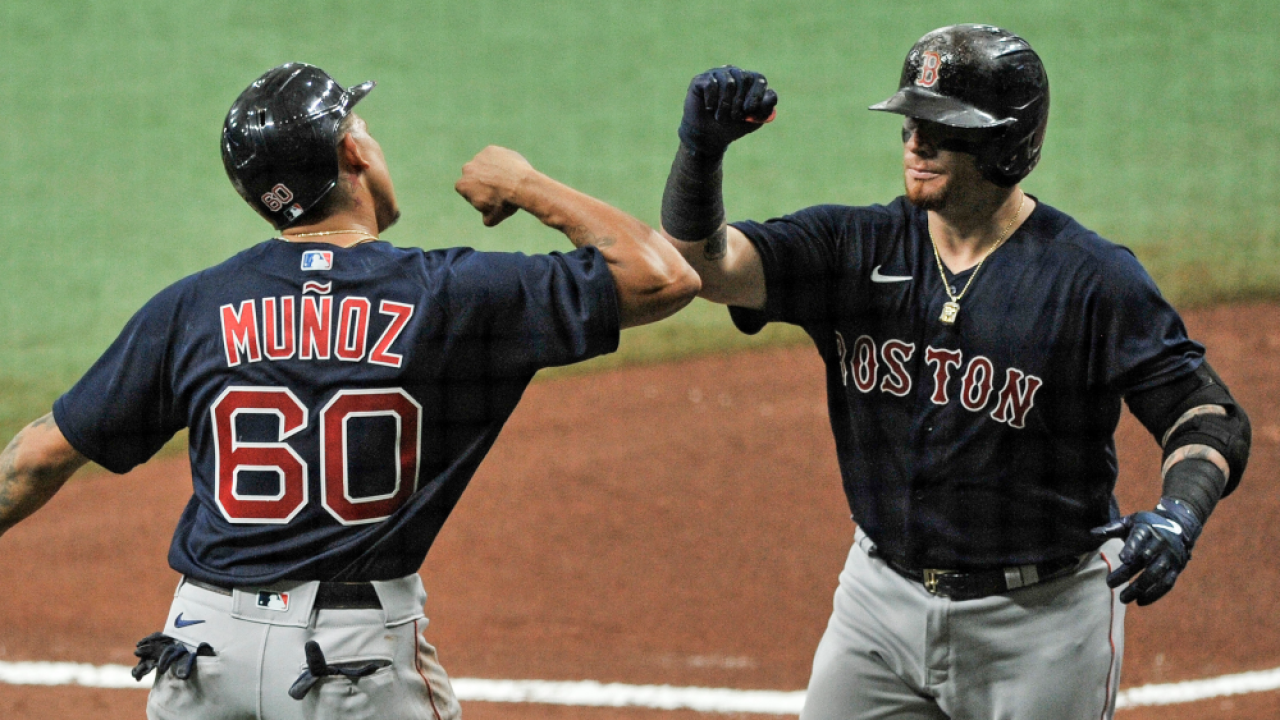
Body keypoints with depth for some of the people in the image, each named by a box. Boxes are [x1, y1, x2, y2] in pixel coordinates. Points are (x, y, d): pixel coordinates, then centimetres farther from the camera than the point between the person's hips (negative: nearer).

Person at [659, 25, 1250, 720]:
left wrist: (1180, 513, -33)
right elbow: (703, 263, -10)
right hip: (883, 600, 4)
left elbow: (1208, 414, -12)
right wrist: (702, 148, -29)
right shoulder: (857, 247, 0)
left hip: (1040, 618, -4)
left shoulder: (1092, 278, -12)